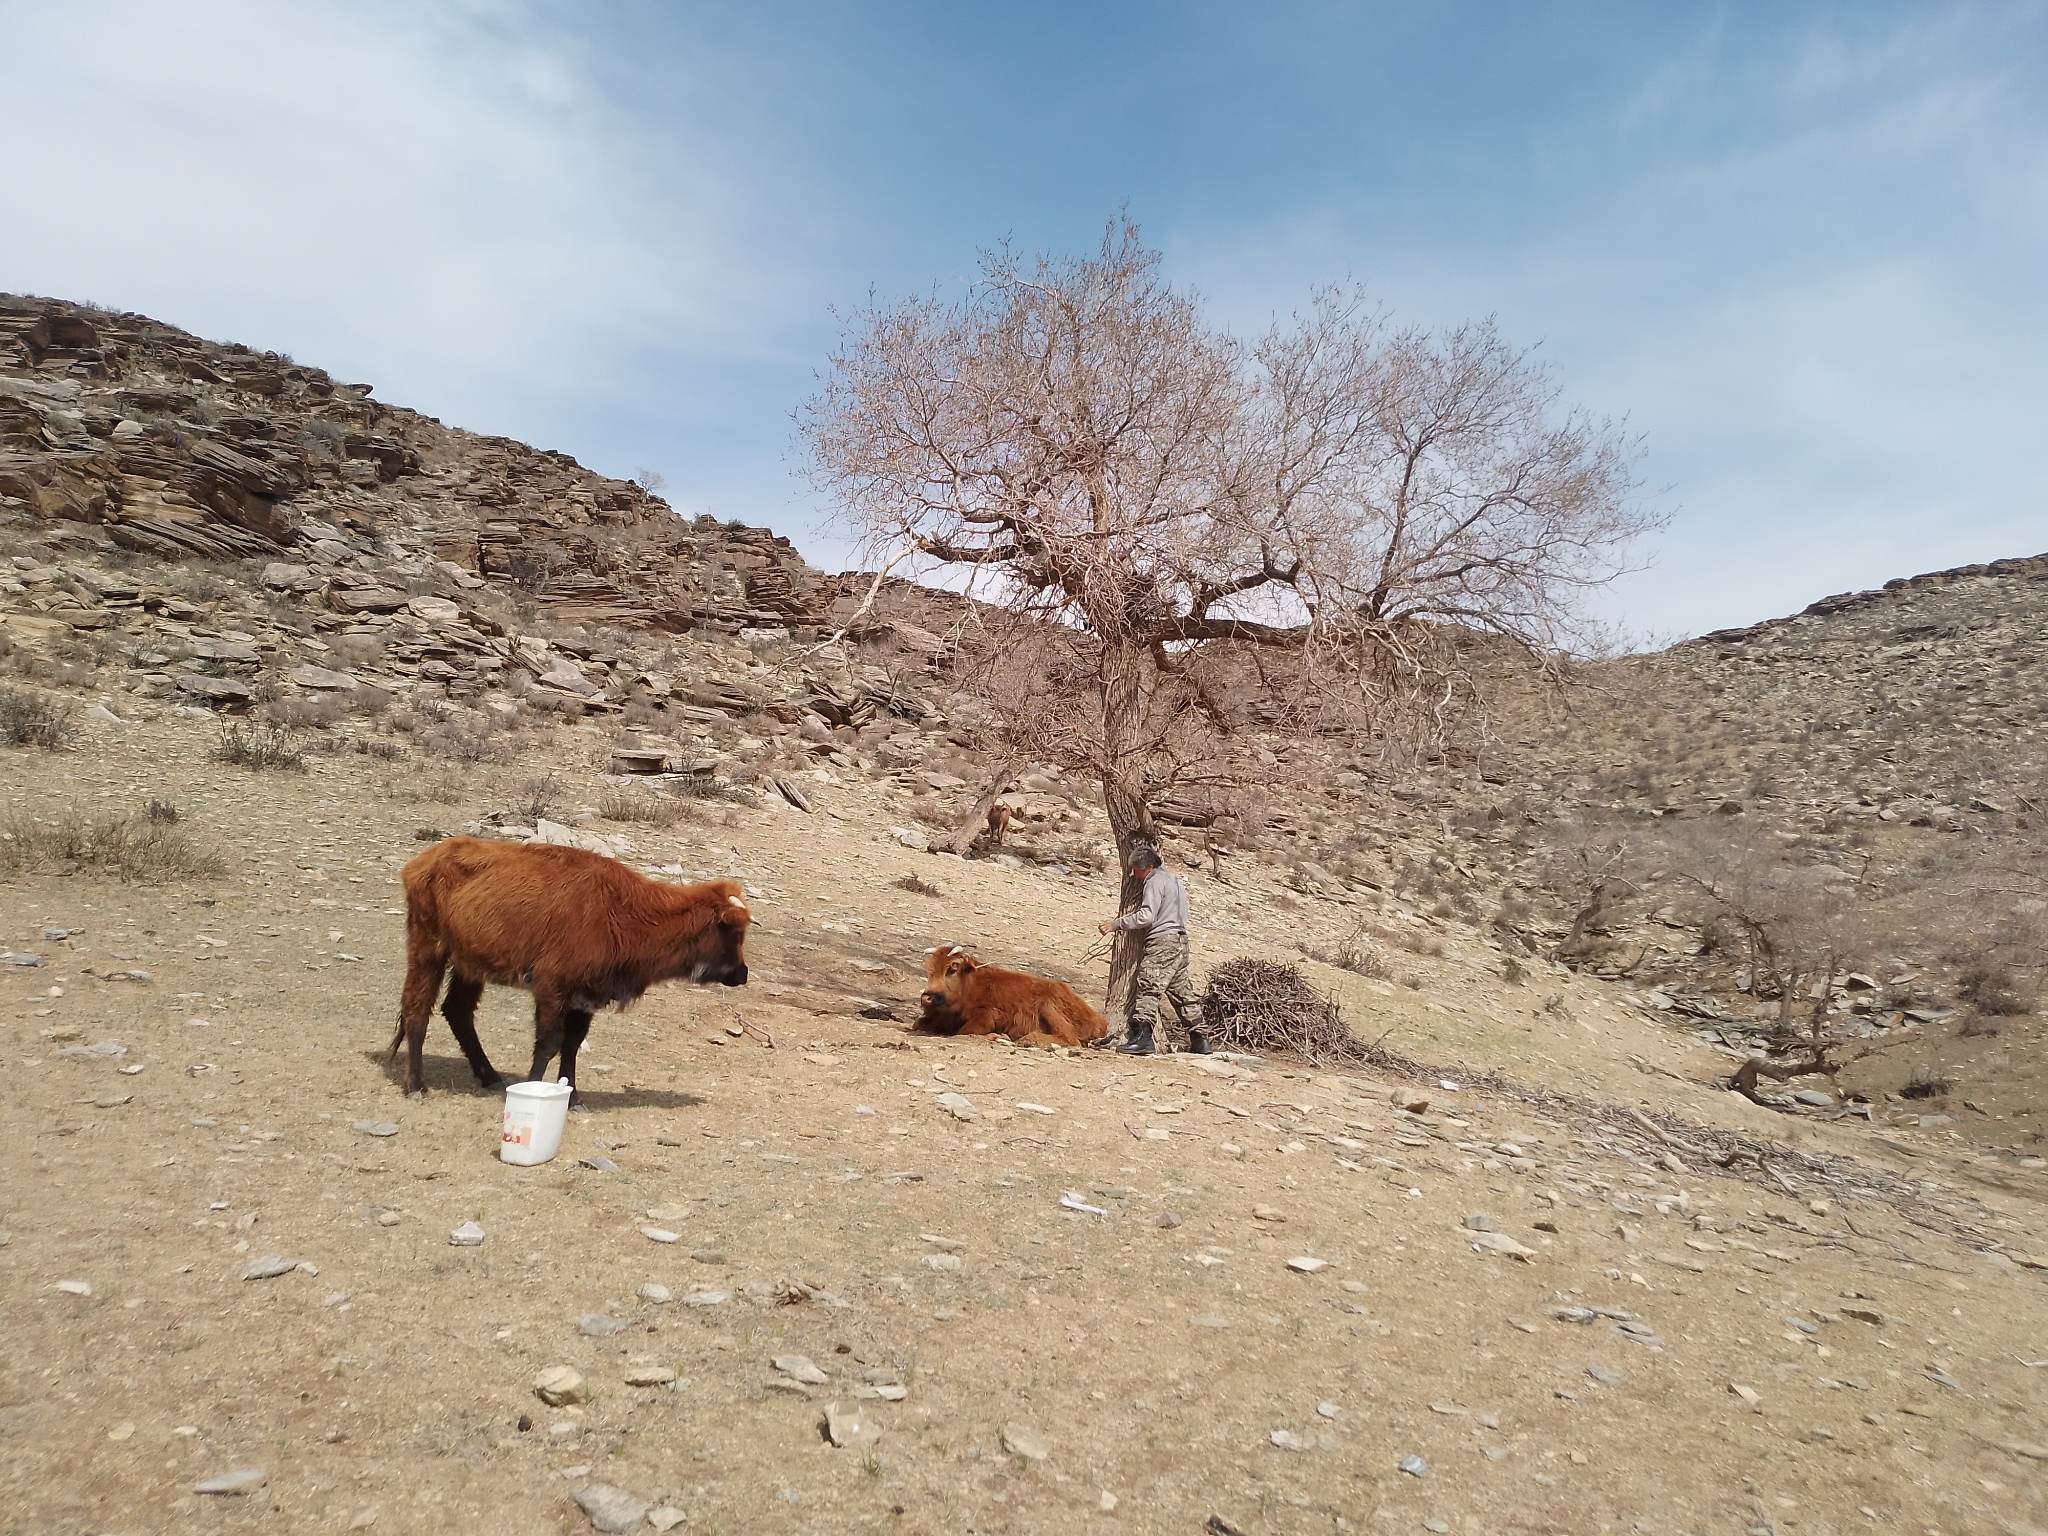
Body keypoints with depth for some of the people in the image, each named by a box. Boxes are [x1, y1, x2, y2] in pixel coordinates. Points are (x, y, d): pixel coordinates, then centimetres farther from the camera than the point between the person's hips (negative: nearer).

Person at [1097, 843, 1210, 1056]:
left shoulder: (1155, 881, -7)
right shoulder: (1174, 880, 22)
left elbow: (1147, 916, -16)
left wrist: (1116, 924, -13)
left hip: (1162, 941, -10)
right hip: (1180, 940, 10)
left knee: (1148, 987, -14)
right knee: (1182, 991, 13)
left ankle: (1142, 1036, -23)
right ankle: (1199, 1039, 16)